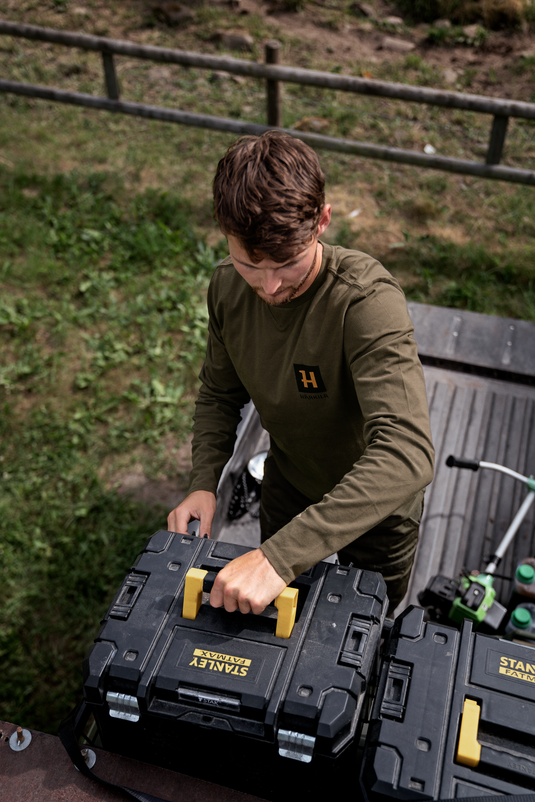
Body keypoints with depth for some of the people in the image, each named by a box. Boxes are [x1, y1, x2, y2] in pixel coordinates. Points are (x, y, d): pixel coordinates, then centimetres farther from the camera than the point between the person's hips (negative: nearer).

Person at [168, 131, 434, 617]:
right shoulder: (228, 287, -18)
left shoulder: (368, 300, -38)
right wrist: (204, 482, -17)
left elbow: (406, 456, -49)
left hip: (374, 508, -4)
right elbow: (220, 393, -1)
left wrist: (282, 555, -53)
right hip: (288, 486, 5)